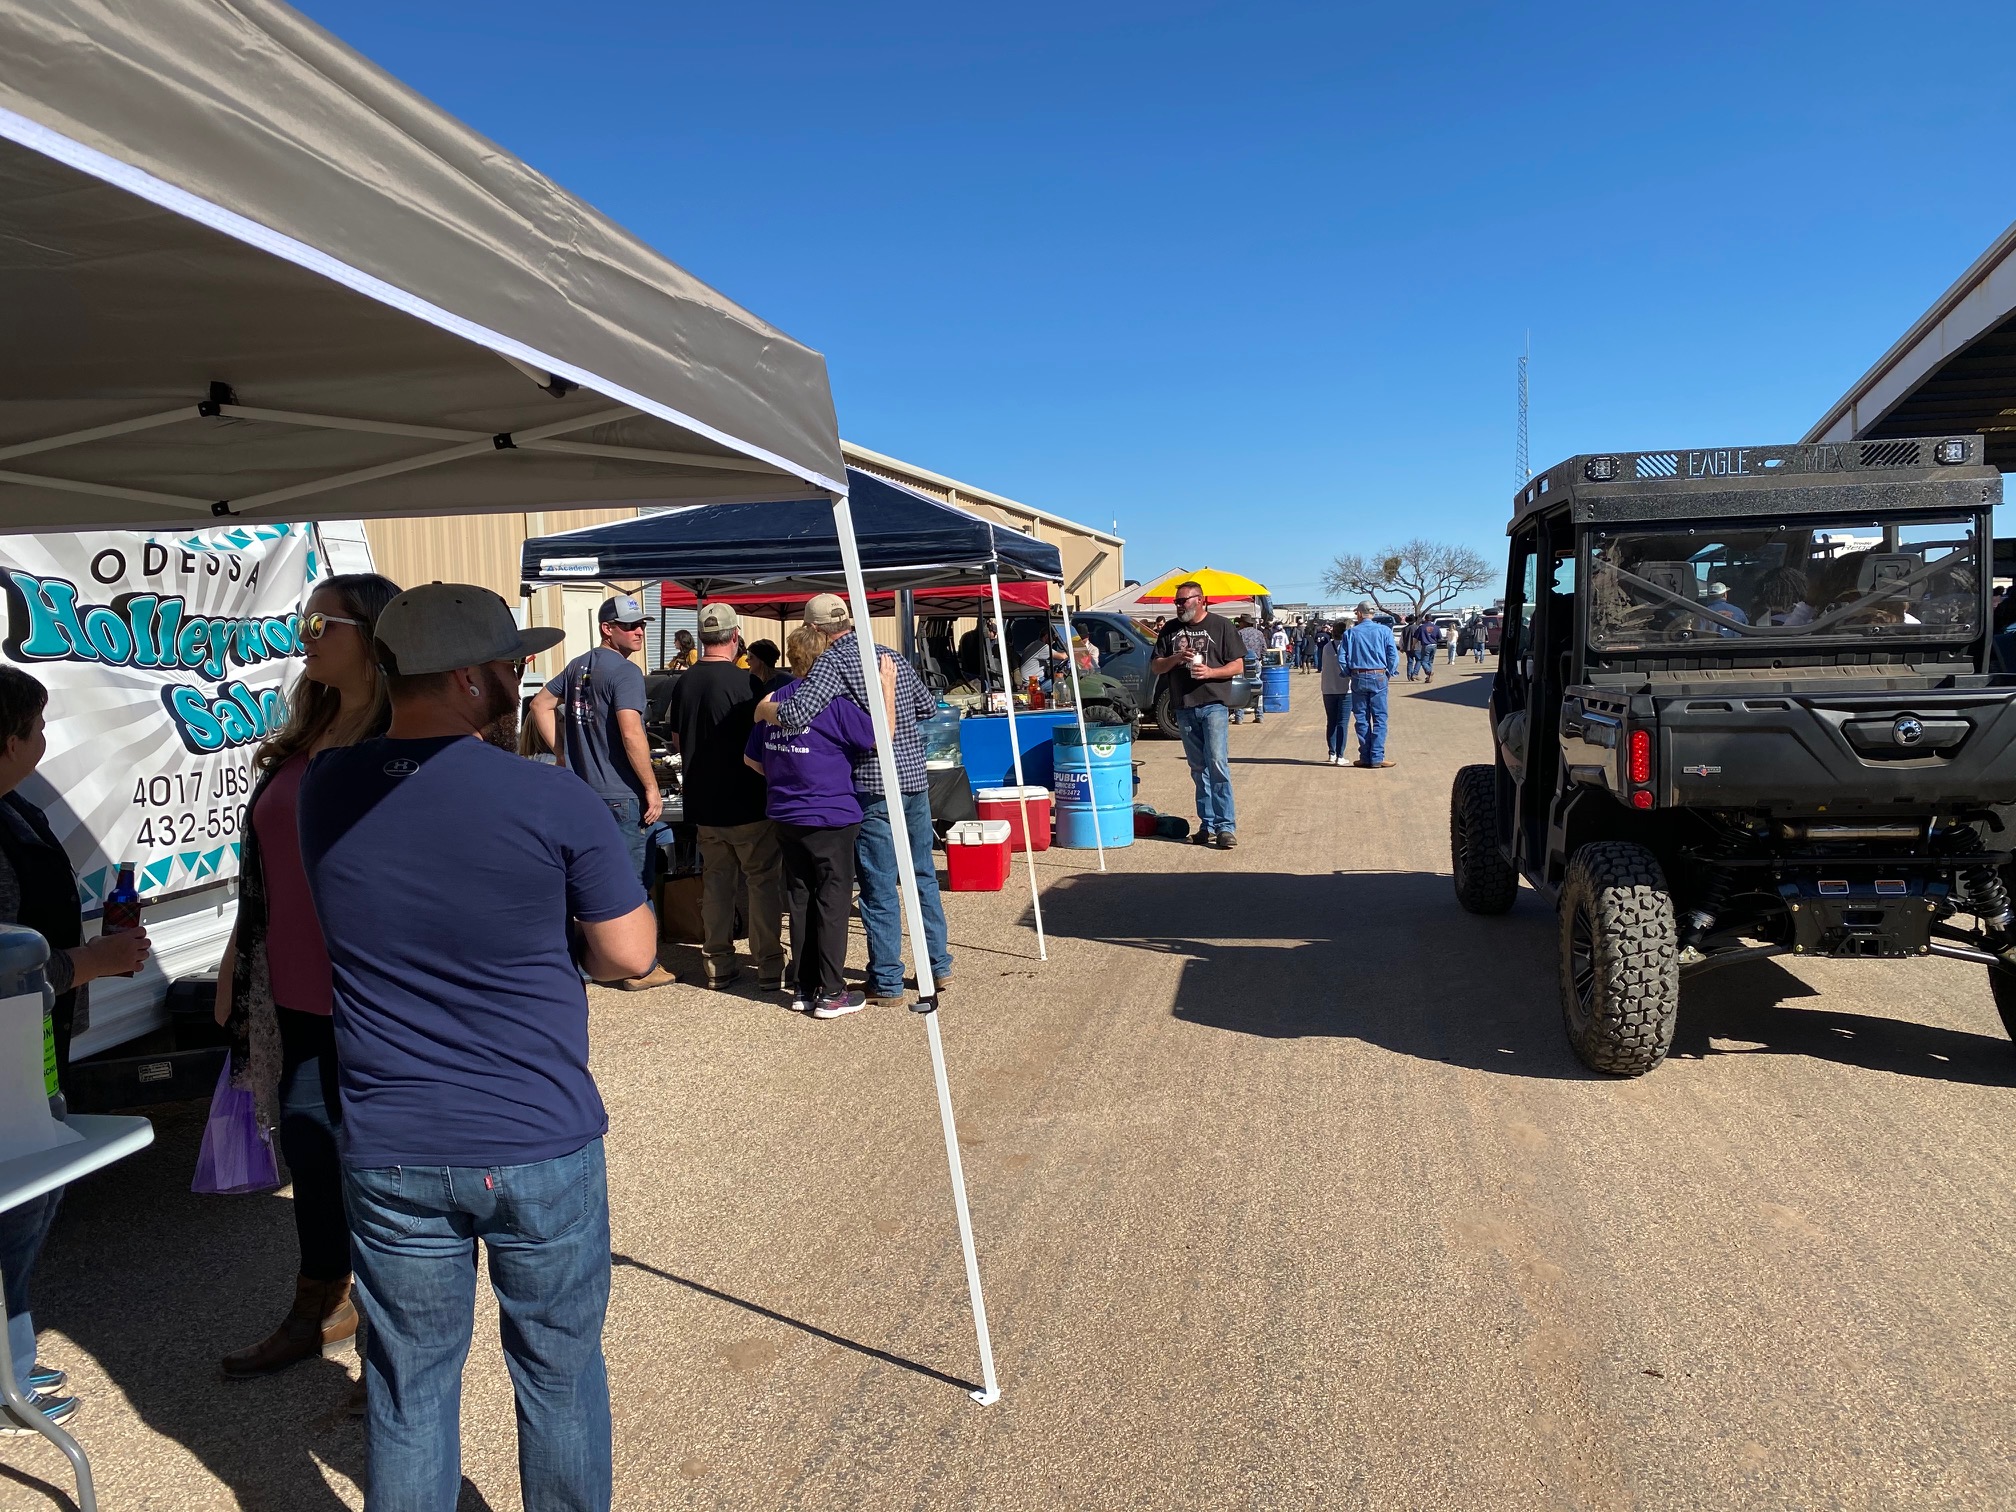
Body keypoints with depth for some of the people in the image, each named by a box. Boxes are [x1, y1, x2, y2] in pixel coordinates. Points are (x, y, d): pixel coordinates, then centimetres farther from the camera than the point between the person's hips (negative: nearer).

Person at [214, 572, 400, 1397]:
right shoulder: (301, 738, 10)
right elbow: (264, 859, 17)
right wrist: (239, 958, 18)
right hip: (296, 991, 7)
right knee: (309, 1146, 18)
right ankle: (319, 1308, 37)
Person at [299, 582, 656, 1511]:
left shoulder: (326, 792, -3)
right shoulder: (553, 801, -17)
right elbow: (631, 954, -9)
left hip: (389, 1155, 3)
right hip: (541, 1152, -3)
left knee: (408, 1389, 18)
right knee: (560, 1375, 17)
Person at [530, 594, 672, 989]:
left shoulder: (578, 667, 11)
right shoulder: (625, 672, -15)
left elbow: (540, 706, 17)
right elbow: (631, 735, -23)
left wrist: (564, 754, 15)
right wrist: (652, 788, -17)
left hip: (582, 790, 8)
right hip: (622, 794, -8)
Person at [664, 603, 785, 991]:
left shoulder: (684, 683, 3)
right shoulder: (745, 681, -16)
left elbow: (678, 741, 14)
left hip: (704, 804, 6)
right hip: (748, 803, -6)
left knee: (716, 883, 13)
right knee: (763, 882, 3)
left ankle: (717, 964, 18)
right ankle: (769, 966, 5)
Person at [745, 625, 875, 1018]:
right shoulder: (833, 703, -14)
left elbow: (752, 759, 13)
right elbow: (880, 739, -14)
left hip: (786, 819, 6)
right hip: (831, 817, -6)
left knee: (800, 901, 13)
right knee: (833, 902, 2)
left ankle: (803, 988, 19)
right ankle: (830, 994, 6)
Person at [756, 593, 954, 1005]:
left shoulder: (833, 661, -11)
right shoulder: (891, 656, 11)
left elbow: (796, 714, -23)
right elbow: (929, 706, 22)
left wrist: (763, 710, -5)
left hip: (873, 789, -7)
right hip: (914, 780, 7)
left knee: (880, 889, 1)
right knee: (924, 877, 18)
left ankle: (887, 985, 8)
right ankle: (939, 966, 27)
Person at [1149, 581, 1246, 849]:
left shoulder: (1221, 626, 3)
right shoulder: (1170, 629, 14)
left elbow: (1237, 666, 2)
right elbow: (1155, 667, 13)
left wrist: (1210, 672, -14)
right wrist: (1176, 658, -7)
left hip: (1213, 704, -4)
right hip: (1184, 707, 5)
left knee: (1217, 763, -13)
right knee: (1198, 769, 8)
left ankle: (1226, 826, -12)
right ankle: (1207, 824, 14)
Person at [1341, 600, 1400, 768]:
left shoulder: (1350, 633, 1)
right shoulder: (1384, 631, -1)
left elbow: (1342, 657, -2)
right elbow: (1393, 655, -5)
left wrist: (1349, 674, 10)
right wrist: (1390, 674, 8)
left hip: (1358, 679, 1)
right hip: (1379, 678, -1)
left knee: (1361, 719, 7)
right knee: (1379, 718, 2)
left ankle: (1365, 757, 9)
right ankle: (1377, 757, -3)